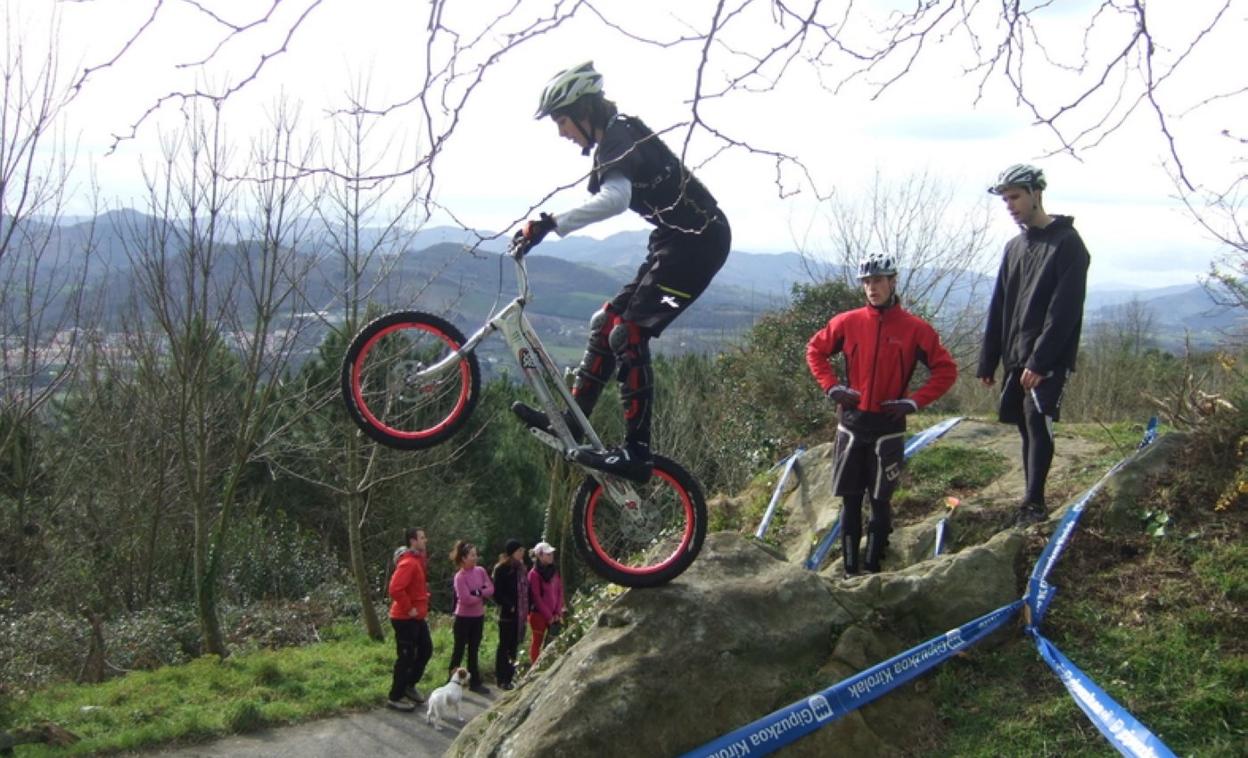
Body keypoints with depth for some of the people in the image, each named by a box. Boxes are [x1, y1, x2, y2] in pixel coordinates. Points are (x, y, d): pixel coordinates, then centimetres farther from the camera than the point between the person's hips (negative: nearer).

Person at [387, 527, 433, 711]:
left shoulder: (418, 560, 10)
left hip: (417, 617, 10)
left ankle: (409, 685, 31)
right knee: (406, 657, -2)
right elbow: (395, 589, -32)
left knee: (426, 650, 18)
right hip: (405, 619, -10)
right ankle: (395, 697, 9)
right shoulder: (408, 563, -22)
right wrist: (408, 609, -23)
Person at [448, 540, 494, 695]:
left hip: (478, 616, 6)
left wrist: (477, 592, -17)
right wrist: (482, 597, -8)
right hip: (464, 617, -6)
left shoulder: (481, 571, 2)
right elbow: (466, 599, -23)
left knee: (474, 650, 12)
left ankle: (475, 682, 17)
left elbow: (491, 589, -2)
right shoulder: (459, 577, -17)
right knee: (459, 649, 2)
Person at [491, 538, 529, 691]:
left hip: (520, 614, 7)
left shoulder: (520, 568, 12)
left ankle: (510, 675, 21)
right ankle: (502, 678, 7)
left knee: (514, 646, 12)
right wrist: (509, 606, -17)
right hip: (507, 614, -7)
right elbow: (497, 592, -14)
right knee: (505, 646, 1)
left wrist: (527, 609, 5)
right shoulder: (502, 569, -11)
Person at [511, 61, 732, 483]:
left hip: (696, 242, -11)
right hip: (682, 242, 11)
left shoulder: (618, 141, -17)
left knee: (629, 334, -16)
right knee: (609, 322, 12)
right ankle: (571, 422, 17)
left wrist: (553, 224, -41)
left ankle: (636, 452, -18)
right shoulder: (619, 137, 15)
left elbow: (615, 200, -36)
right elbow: (610, 198, 27)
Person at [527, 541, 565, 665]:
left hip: (554, 615, 6)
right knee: (537, 642, 1)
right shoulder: (534, 574, -11)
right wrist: (548, 616, -12)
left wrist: (558, 613, -1)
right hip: (539, 614, -6)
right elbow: (536, 597, -13)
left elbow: (560, 592, 8)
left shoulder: (555, 571, 8)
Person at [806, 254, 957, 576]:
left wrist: (913, 402, -7)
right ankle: (850, 570, 11)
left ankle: (872, 569, 9)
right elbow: (815, 349, 13)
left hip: (888, 426, -2)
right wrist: (831, 386, 1)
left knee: (880, 500, 2)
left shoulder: (915, 328, -6)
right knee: (851, 500, 5)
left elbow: (946, 370, 0)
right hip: (852, 422, 2)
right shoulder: (848, 322, -1)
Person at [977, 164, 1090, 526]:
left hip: (1048, 359, -7)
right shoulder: (1015, 247, 16)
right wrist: (987, 361, 13)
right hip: (1016, 357, 7)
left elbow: (1064, 310, -15)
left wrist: (1039, 361, -21)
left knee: (1036, 422, -16)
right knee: (1028, 426, 6)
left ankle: (1034, 503, -14)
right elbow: (999, 308, 17)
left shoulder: (1067, 244, -7)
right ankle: (1033, 502, 10)